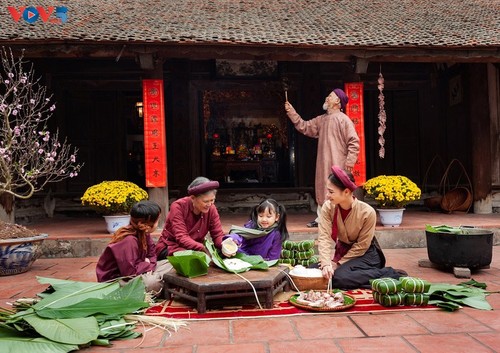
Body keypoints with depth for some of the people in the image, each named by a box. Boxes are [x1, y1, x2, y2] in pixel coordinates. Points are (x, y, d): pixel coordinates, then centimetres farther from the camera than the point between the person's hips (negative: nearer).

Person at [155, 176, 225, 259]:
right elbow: (181, 238, -27)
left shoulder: (211, 208, -9)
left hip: (196, 248, 4)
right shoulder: (178, 207, -20)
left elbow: (218, 234, -8)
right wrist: (203, 248, -44)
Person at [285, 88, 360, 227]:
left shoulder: (343, 119, -8)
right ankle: (321, 218, 22)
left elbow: (354, 141, -12)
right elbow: (304, 127, 18)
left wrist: (350, 161, -17)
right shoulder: (321, 120, 16)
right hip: (323, 165, 8)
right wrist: (291, 112, 11)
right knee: (322, 191, 12)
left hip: (337, 165, -8)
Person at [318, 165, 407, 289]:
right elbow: (324, 237, -21)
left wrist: (338, 263, -19)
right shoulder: (328, 207, -15)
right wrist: (326, 264, -36)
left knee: (339, 277, -30)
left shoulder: (367, 212, -25)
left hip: (365, 254, -6)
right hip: (342, 250, 6)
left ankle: (389, 274, -11)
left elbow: (361, 246, -16)